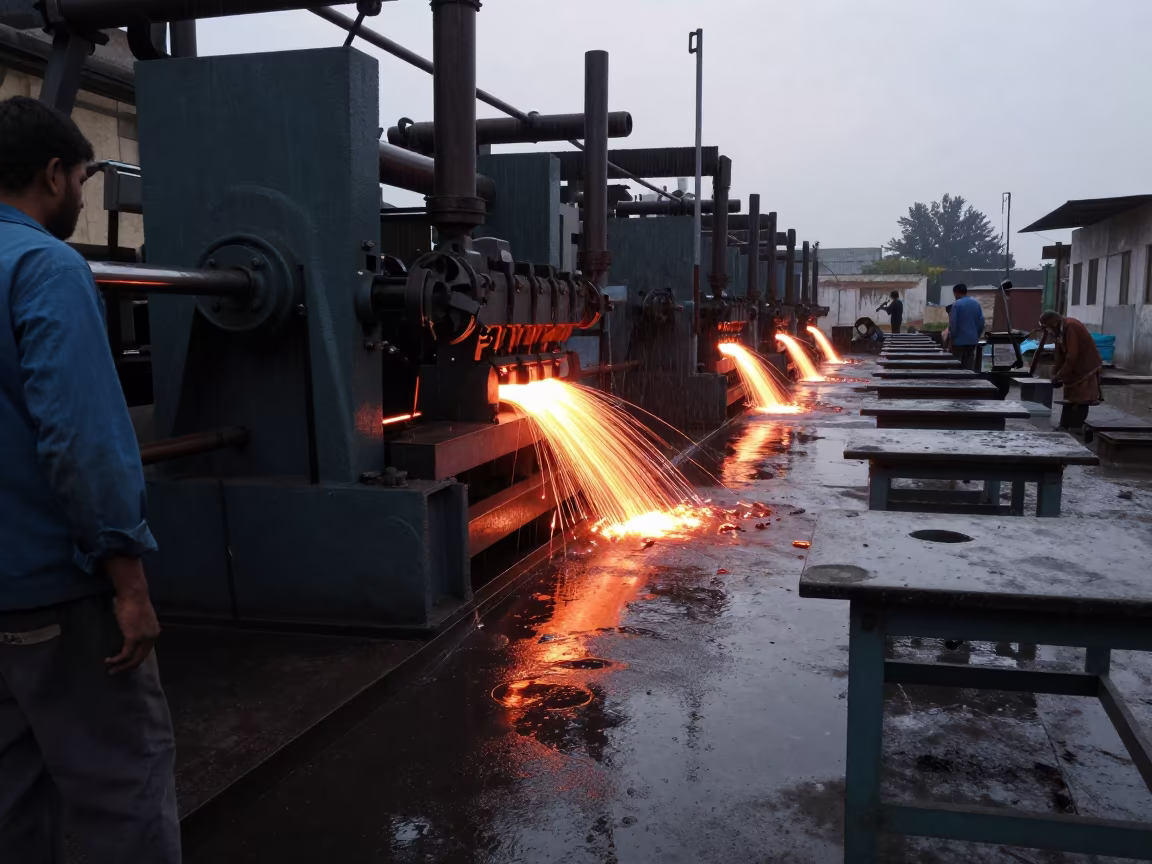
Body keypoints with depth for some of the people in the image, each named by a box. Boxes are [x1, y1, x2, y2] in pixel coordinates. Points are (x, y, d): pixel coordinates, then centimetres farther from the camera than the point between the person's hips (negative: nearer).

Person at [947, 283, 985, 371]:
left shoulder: (956, 305, -10)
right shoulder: (976, 304, 9)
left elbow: (953, 323, -13)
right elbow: (981, 322, 10)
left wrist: (951, 337, -1)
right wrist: (977, 336, 17)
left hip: (959, 340, -6)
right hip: (973, 340, 6)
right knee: (970, 368, 8)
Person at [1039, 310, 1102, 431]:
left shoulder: (1070, 327, -24)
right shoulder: (1060, 330, 5)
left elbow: (1072, 355, -25)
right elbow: (1060, 354, 7)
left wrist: (1059, 376, -20)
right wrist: (1055, 374, 0)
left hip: (1086, 368, -10)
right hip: (1074, 368, 10)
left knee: (1081, 401, -8)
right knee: (1069, 400, 12)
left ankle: (1075, 429, -7)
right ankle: (1064, 428, 17)